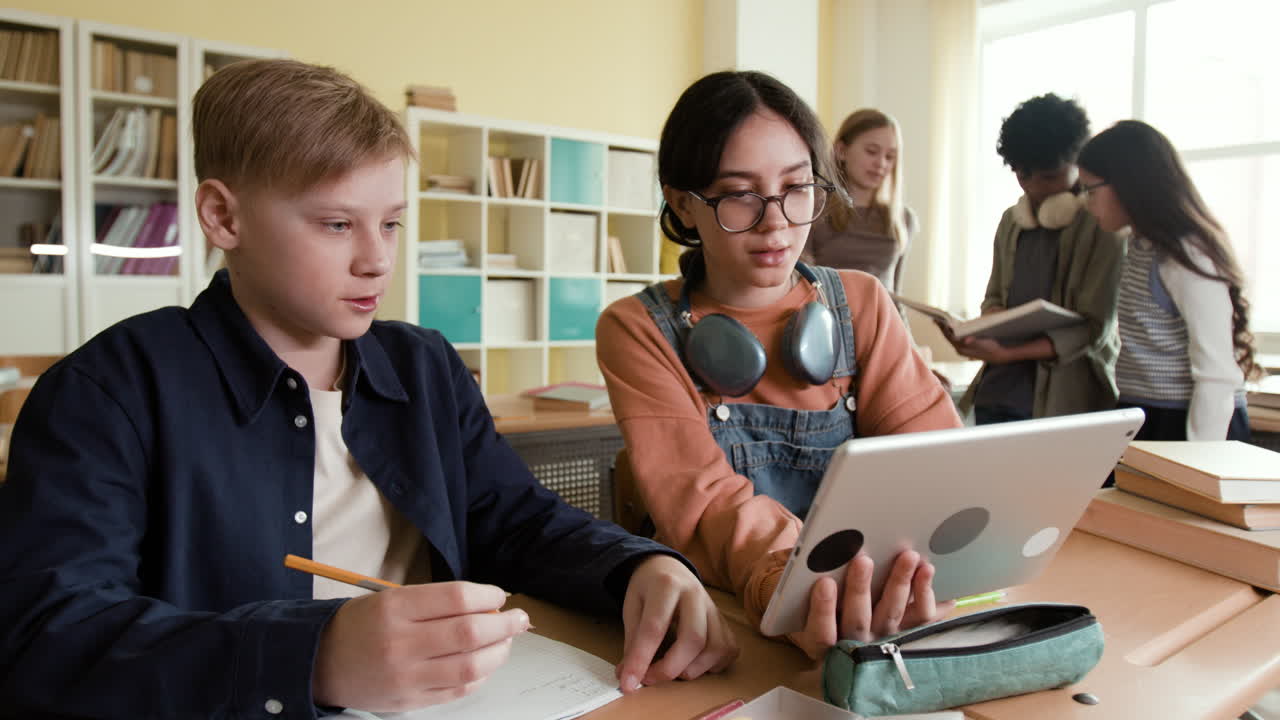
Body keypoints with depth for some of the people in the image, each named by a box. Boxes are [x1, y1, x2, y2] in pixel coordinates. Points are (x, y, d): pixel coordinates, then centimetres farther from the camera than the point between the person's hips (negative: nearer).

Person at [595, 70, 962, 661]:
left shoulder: (862, 305, 4)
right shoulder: (637, 330, -4)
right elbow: (709, 496, -15)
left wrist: (916, 569, -27)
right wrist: (785, 585, -35)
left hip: (870, 601, 2)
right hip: (712, 615, -2)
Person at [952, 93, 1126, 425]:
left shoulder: (1105, 226, -6)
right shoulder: (1011, 221, 12)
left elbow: (1095, 328, -12)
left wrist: (1006, 353, -23)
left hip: (1068, 398, -4)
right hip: (998, 392, 5)